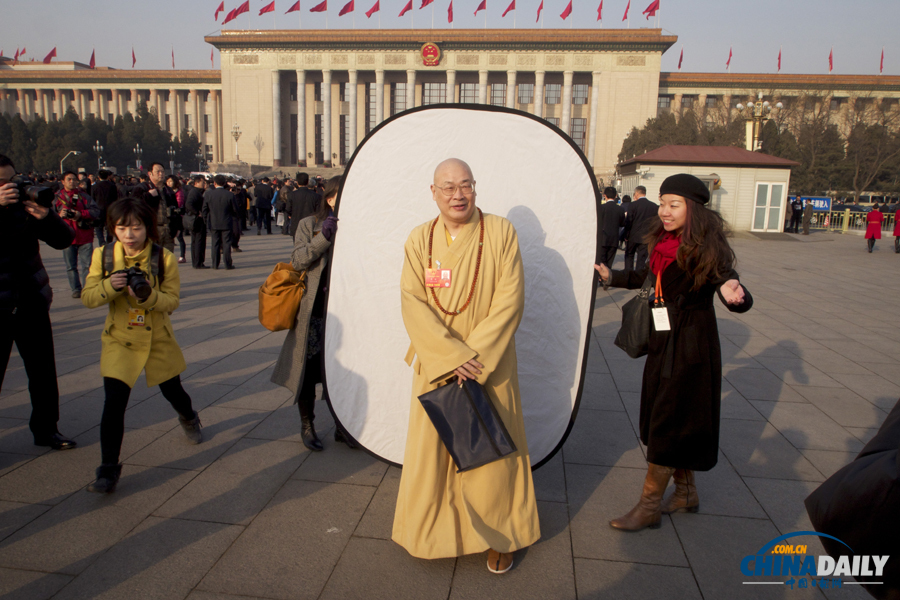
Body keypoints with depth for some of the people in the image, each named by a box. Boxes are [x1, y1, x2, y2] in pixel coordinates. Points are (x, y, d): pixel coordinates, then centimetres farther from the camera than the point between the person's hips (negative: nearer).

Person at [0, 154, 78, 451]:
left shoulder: (24, 207, 6)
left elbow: (64, 239, 4)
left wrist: (46, 216, -14)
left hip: (32, 303, 4)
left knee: (43, 371, 10)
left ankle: (46, 428, 25)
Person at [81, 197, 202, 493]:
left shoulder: (164, 258, -11)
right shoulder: (103, 256, -6)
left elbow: (172, 300, -12)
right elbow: (87, 298, -6)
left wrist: (148, 295, -32)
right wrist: (109, 286, -27)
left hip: (158, 339, 0)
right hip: (119, 341, 0)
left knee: (172, 390, 18)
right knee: (114, 402, -12)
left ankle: (189, 419, 54)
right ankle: (108, 470, 1)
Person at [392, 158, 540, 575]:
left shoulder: (500, 233, -6)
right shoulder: (419, 239, 0)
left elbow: (510, 300, -11)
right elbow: (413, 303, -8)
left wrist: (474, 356, -17)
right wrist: (451, 356, -18)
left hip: (490, 365, -1)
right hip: (435, 365, 2)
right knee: (431, 448, 10)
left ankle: (498, 535, 29)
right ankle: (435, 529, 32)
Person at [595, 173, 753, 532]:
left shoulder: (706, 249, -17)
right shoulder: (664, 243, 4)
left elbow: (729, 284, -26)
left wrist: (733, 295, -48)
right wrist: (611, 277, 22)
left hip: (691, 347, -8)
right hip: (664, 342, 8)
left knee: (667, 425, -1)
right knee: (674, 421, 17)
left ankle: (650, 506, 13)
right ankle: (686, 492, 35)